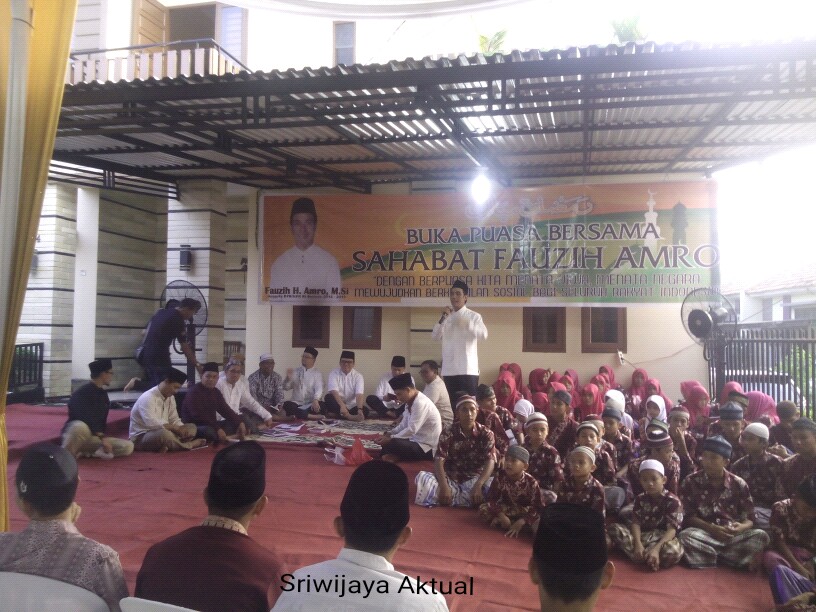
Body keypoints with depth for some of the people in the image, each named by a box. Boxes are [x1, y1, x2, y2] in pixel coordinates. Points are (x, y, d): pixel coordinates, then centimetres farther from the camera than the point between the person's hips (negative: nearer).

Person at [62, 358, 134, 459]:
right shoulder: (83, 392, -13)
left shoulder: (103, 394, 13)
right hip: (75, 432, -7)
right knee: (81, 427, -44)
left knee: (128, 446, -13)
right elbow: (87, 419, -24)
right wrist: (102, 437, -30)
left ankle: (89, 452, -19)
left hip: (94, 438, 7)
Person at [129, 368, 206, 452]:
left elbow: (174, 420, 6)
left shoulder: (170, 397, 6)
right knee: (164, 433, -39)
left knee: (191, 427, -1)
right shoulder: (147, 398, -22)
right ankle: (189, 444, -14)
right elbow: (152, 423, -34)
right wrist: (175, 427, -28)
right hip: (141, 438, -9)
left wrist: (182, 430, -15)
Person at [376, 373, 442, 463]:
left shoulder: (421, 403, -23)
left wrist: (391, 438, -21)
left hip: (427, 448, -11)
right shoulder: (410, 402, 8)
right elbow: (404, 425, 15)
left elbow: (411, 430, -27)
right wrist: (390, 433, 0)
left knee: (391, 444, -29)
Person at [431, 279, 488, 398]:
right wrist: (442, 318, -9)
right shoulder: (447, 316, 14)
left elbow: (483, 335, -12)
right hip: (449, 369, 4)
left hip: (468, 369, -4)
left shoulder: (474, 316, 1)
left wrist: (468, 324, -26)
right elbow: (435, 336, 3)